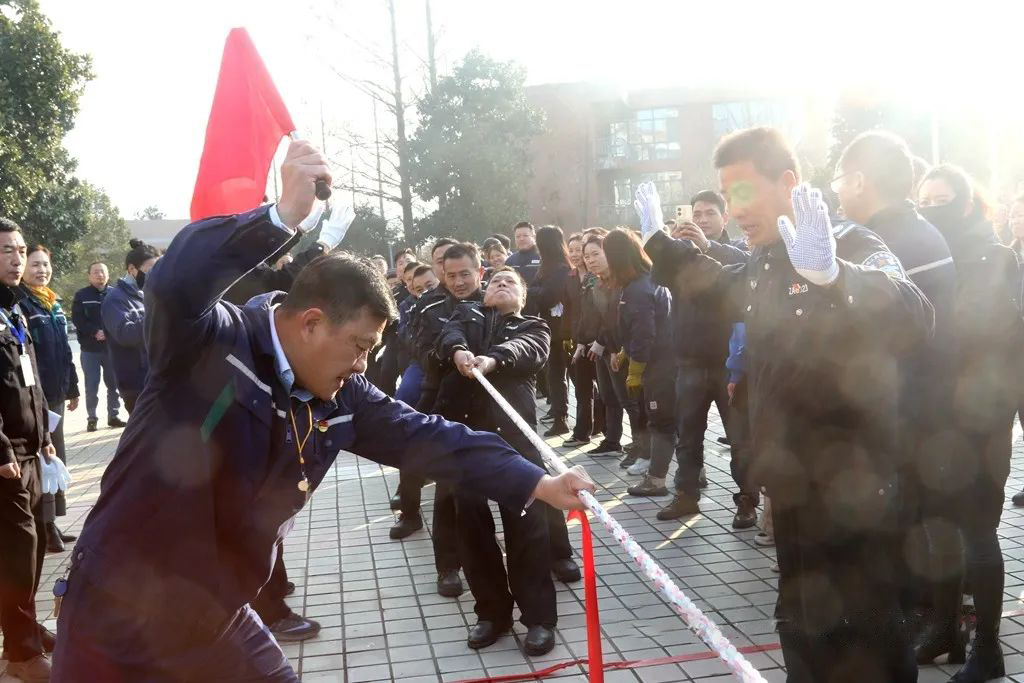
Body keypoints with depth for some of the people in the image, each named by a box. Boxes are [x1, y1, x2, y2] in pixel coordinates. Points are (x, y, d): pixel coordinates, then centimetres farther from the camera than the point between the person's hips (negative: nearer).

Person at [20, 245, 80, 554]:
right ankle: (45, 528, 5)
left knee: (55, 459, 14)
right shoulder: (20, 304, -11)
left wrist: (72, 388, 17)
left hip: (55, 394, 8)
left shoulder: (53, 303, 14)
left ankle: (51, 524, 24)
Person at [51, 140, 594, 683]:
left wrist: (539, 484, -5)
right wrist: (285, 215, -45)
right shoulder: (210, 342, -19)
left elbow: (428, 438, -2)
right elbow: (174, 283, -39)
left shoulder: (342, 401, -2)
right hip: (120, 619, -6)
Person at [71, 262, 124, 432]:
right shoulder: (81, 295, 2)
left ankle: (113, 416, 16)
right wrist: (95, 332, -18)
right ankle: (92, 418, 9)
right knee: (91, 386, 1)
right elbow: (77, 319, -6)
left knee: (114, 384, 6)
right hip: (90, 349, -1)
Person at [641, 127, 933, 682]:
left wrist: (832, 273, -55)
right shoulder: (763, 262, 6)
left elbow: (914, 317, -37)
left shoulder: (851, 247, -17)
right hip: (793, 485, 8)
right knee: (803, 626, 22)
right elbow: (723, 291, 29)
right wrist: (658, 242, 26)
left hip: (851, 493, -7)